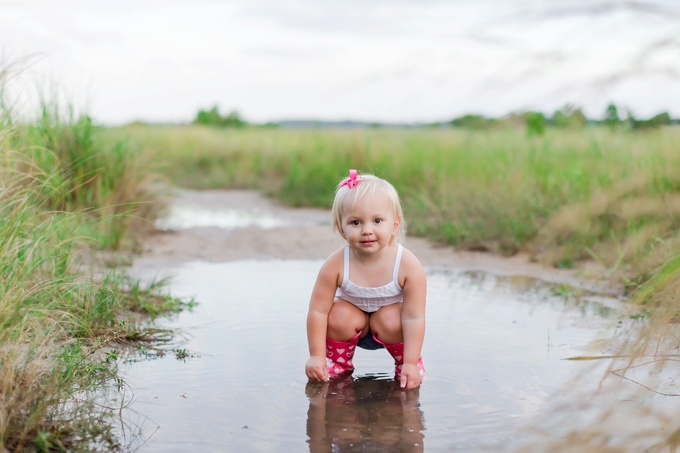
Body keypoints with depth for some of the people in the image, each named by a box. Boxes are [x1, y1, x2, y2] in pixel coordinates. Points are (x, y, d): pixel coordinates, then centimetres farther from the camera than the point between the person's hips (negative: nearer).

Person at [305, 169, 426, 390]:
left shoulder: (408, 266, -31)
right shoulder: (336, 265, -30)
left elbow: (414, 317, -28)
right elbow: (318, 310, -23)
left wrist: (410, 363, -30)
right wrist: (317, 356, -21)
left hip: (389, 328, -1)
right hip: (353, 321, 1)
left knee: (390, 320, -31)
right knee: (339, 316, -27)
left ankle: (402, 363, -1)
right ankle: (338, 362, 2)